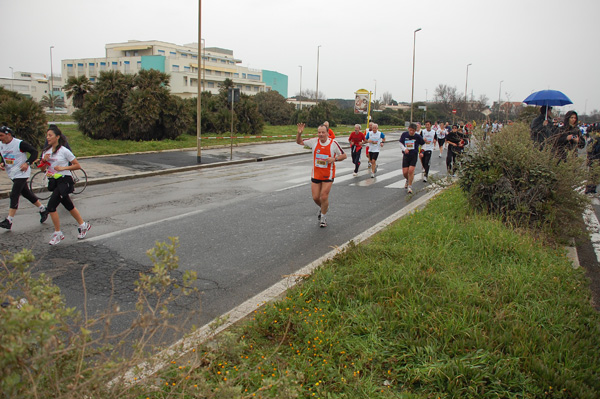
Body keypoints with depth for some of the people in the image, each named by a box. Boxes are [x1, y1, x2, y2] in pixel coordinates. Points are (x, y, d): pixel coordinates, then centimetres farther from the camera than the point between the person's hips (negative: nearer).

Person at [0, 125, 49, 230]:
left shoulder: (20, 144, -16)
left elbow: (34, 152, -12)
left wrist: (27, 163, -23)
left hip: (21, 173, -8)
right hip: (12, 174, 8)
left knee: (14, 195, -12)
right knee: (27, 194, 14)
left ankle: (9, 221, -11)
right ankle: (43, 210, 30)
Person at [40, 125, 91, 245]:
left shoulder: (64, 151, -10)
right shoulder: (46, 151, 8)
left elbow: (77, 165, -7)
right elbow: (42, 168, 13)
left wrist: (63, 168, -17)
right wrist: (44, 160, -6)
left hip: (64, 181, -7)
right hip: (53, 181, 7)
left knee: (51, 206, -15)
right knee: (68, 206, 16)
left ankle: (58, 234, -1)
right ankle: (83, 225, 33)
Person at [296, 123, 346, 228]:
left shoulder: (333, 143, -11)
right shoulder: (314, 141, -4)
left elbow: (344, 155, -2)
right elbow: (299, 142, 7)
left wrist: (334, 159, -20)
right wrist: (299, 133, -13)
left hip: (328, 174, -3)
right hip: (316, 174, 3)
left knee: (324, 197, -6)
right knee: (315, 197, 5)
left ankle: (323, 217, 18)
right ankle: (323, 208, 40)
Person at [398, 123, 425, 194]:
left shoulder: (417, 137, -8)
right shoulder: (404, 134, -3)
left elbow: (423, 144, 8)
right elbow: (400, 143, 5)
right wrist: (404, 149, -13)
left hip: (414, 156, -2)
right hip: (406, 155, 2)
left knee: (411, 171, -14)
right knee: (405, 172, -1)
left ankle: (410, 186, 2)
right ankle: (408, 180, 35)